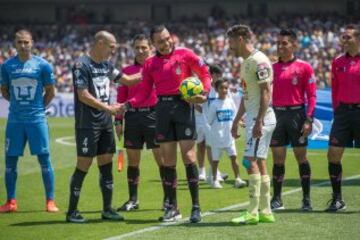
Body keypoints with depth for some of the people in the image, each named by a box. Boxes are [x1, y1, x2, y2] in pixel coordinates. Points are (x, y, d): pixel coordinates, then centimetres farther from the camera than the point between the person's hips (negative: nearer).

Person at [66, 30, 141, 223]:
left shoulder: (106, 65, 11)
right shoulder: (82, 65, -12)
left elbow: (127, 80, 22)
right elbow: (83, 95, -18)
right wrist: (109, 108, -18)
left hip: (105, 124, 8)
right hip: (87, 125, -8)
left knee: (106, 164, 8)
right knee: (83, 165, -5)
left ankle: (107, 209, 14)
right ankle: (72, 211, 2)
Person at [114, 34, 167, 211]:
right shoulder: (127, 70, 12)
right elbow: (121, 97, 13)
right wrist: (118, 120, 7)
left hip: (153, 115, -3)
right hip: (132, 116, 3)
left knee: (161, 157, -3)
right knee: (132, 160, 6)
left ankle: (168, 198, 4)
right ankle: (133, 200, 13)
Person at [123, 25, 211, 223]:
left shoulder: (185, 55, 1)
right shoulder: (150, 63, 10)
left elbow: (205, 74, 4)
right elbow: (144, 92, 9)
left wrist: (204, 93, -13)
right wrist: (128, 104, -6)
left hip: (183, 105, -3)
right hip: (162, 108, 3)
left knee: (189, 157, -8)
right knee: (168, 160, 5)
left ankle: (196, 207, -3)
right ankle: (172, 208, 12)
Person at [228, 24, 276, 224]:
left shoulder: (259, 61, -13)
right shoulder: (246, 62, 18)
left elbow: (266, 92, -18)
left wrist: (259, 122, -23)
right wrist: (237, 120, 25)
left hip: (261, 118, -10)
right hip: (253, 118, 10)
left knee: (251, 161, -12)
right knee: (259, 163, 9)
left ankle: (253, 212, -12)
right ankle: (265, 211, 12)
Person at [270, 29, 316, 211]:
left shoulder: (304, 67, -1)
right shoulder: (272, 68, 9)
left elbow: (311, 95, -3)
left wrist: (309, 119, -11)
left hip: (296, 114, -3)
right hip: (276, 114, 3)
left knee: (301, 156, 0)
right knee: (278, 158, 4)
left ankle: (306, 199, 5)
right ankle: (276, 199, 9)